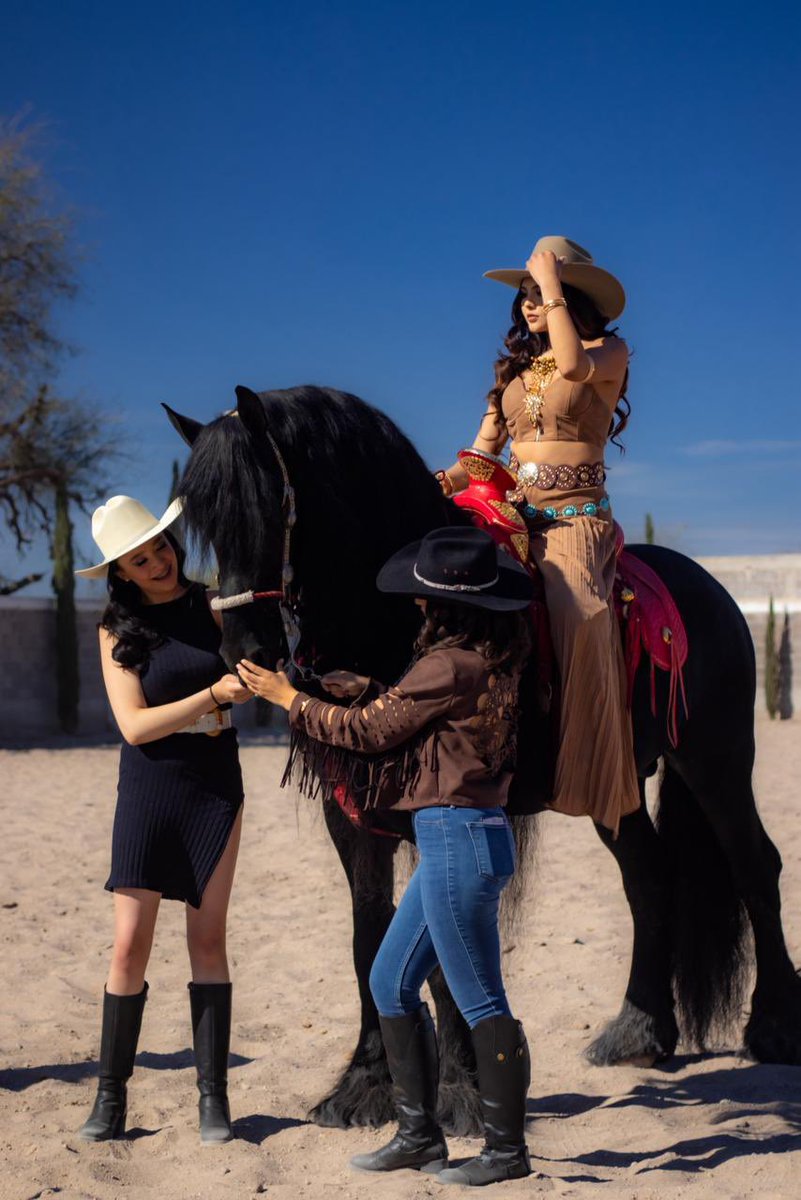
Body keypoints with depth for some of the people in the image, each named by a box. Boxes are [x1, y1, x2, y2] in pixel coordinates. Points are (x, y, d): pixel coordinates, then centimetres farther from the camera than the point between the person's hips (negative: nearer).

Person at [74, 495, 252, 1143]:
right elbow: (134, 724, -9)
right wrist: (213, 696, -18)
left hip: (215, 786, 1)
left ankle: (214, 1095, 9)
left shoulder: (212, 605, 3)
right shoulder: (118, 628, -1)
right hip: (149, 790, -1)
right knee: (131, 946, -2)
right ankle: (111, 1095, 10)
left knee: (208, 938, 3)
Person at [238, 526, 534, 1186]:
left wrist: (289, 698, 5)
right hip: (461, 838, 10)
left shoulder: (450, 664, -17)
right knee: (391, 982, 15)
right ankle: (420, 1135, 21)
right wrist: (368, 689, 15)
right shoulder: (488, 660, 10)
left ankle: (507, 1150, 9)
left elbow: (370, 732, -7)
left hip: (458, 839, -10)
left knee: (481, 1001, -1)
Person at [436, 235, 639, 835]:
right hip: (515, 517, 6)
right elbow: (480, 456, 13)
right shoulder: (516, 368, 20)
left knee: (574, 608, -35)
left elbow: (572, 364, -22)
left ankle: (594, 777, -32)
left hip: (578, 520, -6)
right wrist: (441, 485, -6)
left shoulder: (609, 351, 4)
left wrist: (554, 285, -11)